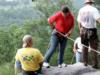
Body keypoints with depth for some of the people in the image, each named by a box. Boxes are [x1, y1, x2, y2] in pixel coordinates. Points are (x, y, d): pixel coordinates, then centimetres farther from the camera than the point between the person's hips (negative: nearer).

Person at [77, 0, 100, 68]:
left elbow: (79, 21, 11)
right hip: (92, 30, -4)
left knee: (84, 46, 15)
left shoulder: (81, 10, 6)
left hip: (83, 30, 4)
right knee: (94, 48, 3)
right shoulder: (94, 9, -10)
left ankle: (85, 62, 18)